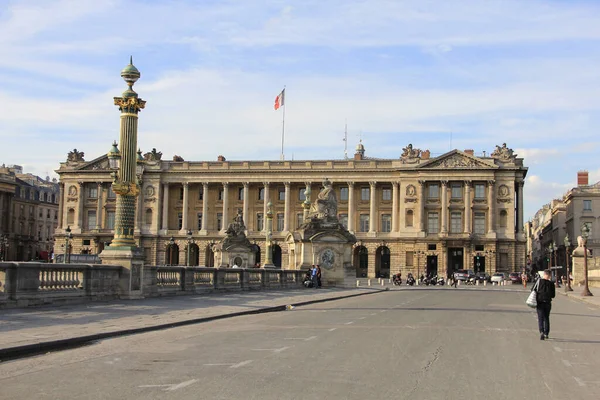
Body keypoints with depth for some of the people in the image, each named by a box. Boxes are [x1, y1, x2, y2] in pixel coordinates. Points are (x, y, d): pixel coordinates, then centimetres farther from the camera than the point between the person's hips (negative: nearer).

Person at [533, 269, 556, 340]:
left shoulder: (539, 281, -6)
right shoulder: (551, 284, -2)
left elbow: (533, 290, -4)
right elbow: (553, 295, 4)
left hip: (539, 302, -2)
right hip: (548, 302, 2)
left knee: (540, 318, -2)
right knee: (546, 318, 16)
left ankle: (541, 331, -22)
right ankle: (546, 333, 19)